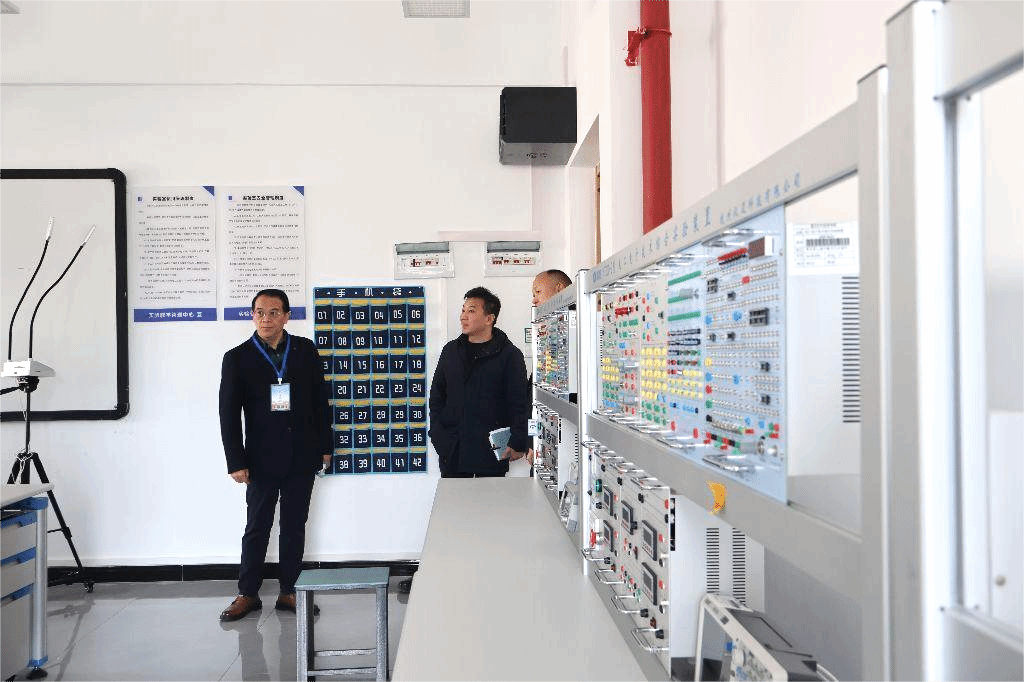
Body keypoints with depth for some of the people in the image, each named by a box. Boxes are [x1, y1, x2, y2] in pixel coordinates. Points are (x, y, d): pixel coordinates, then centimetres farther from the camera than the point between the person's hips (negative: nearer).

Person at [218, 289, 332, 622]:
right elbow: (229, 414, -3)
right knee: (257, 528, 8)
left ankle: (289, 592, 22)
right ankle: (247, 594, 23)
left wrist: (324, 446, 5)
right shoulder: (237, 358, -2)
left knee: (294, 527, 10)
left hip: (302, 457, 2)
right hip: (262, 459, -2)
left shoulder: (306, 350, 3)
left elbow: (320, 401, 6)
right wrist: (236, 462, -7)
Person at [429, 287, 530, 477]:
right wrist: (437, 432, 5)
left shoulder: (510, 355, -3)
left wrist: (518, 444, -11)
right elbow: (436, 393, 16)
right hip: (451, 449, 4)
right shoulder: (450, 350, 11)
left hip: (492, 448, -4)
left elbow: (520, 403, -5)